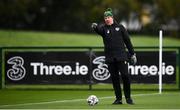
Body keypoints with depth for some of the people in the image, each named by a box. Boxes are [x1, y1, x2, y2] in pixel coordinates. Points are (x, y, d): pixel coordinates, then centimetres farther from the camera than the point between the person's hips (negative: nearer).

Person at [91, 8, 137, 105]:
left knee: (125, 76, -8)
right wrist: (95, 27, -41)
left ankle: (128, 97, 4)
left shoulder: (120, 27, 8)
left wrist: (132, 54, 7)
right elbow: (99, 29, -17)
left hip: (121, 56, -1)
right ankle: (118, 98, 10)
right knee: (114, 78, 3)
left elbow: (127, 40, 10)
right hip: (110, 58, 2)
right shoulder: (104, 28, 8)